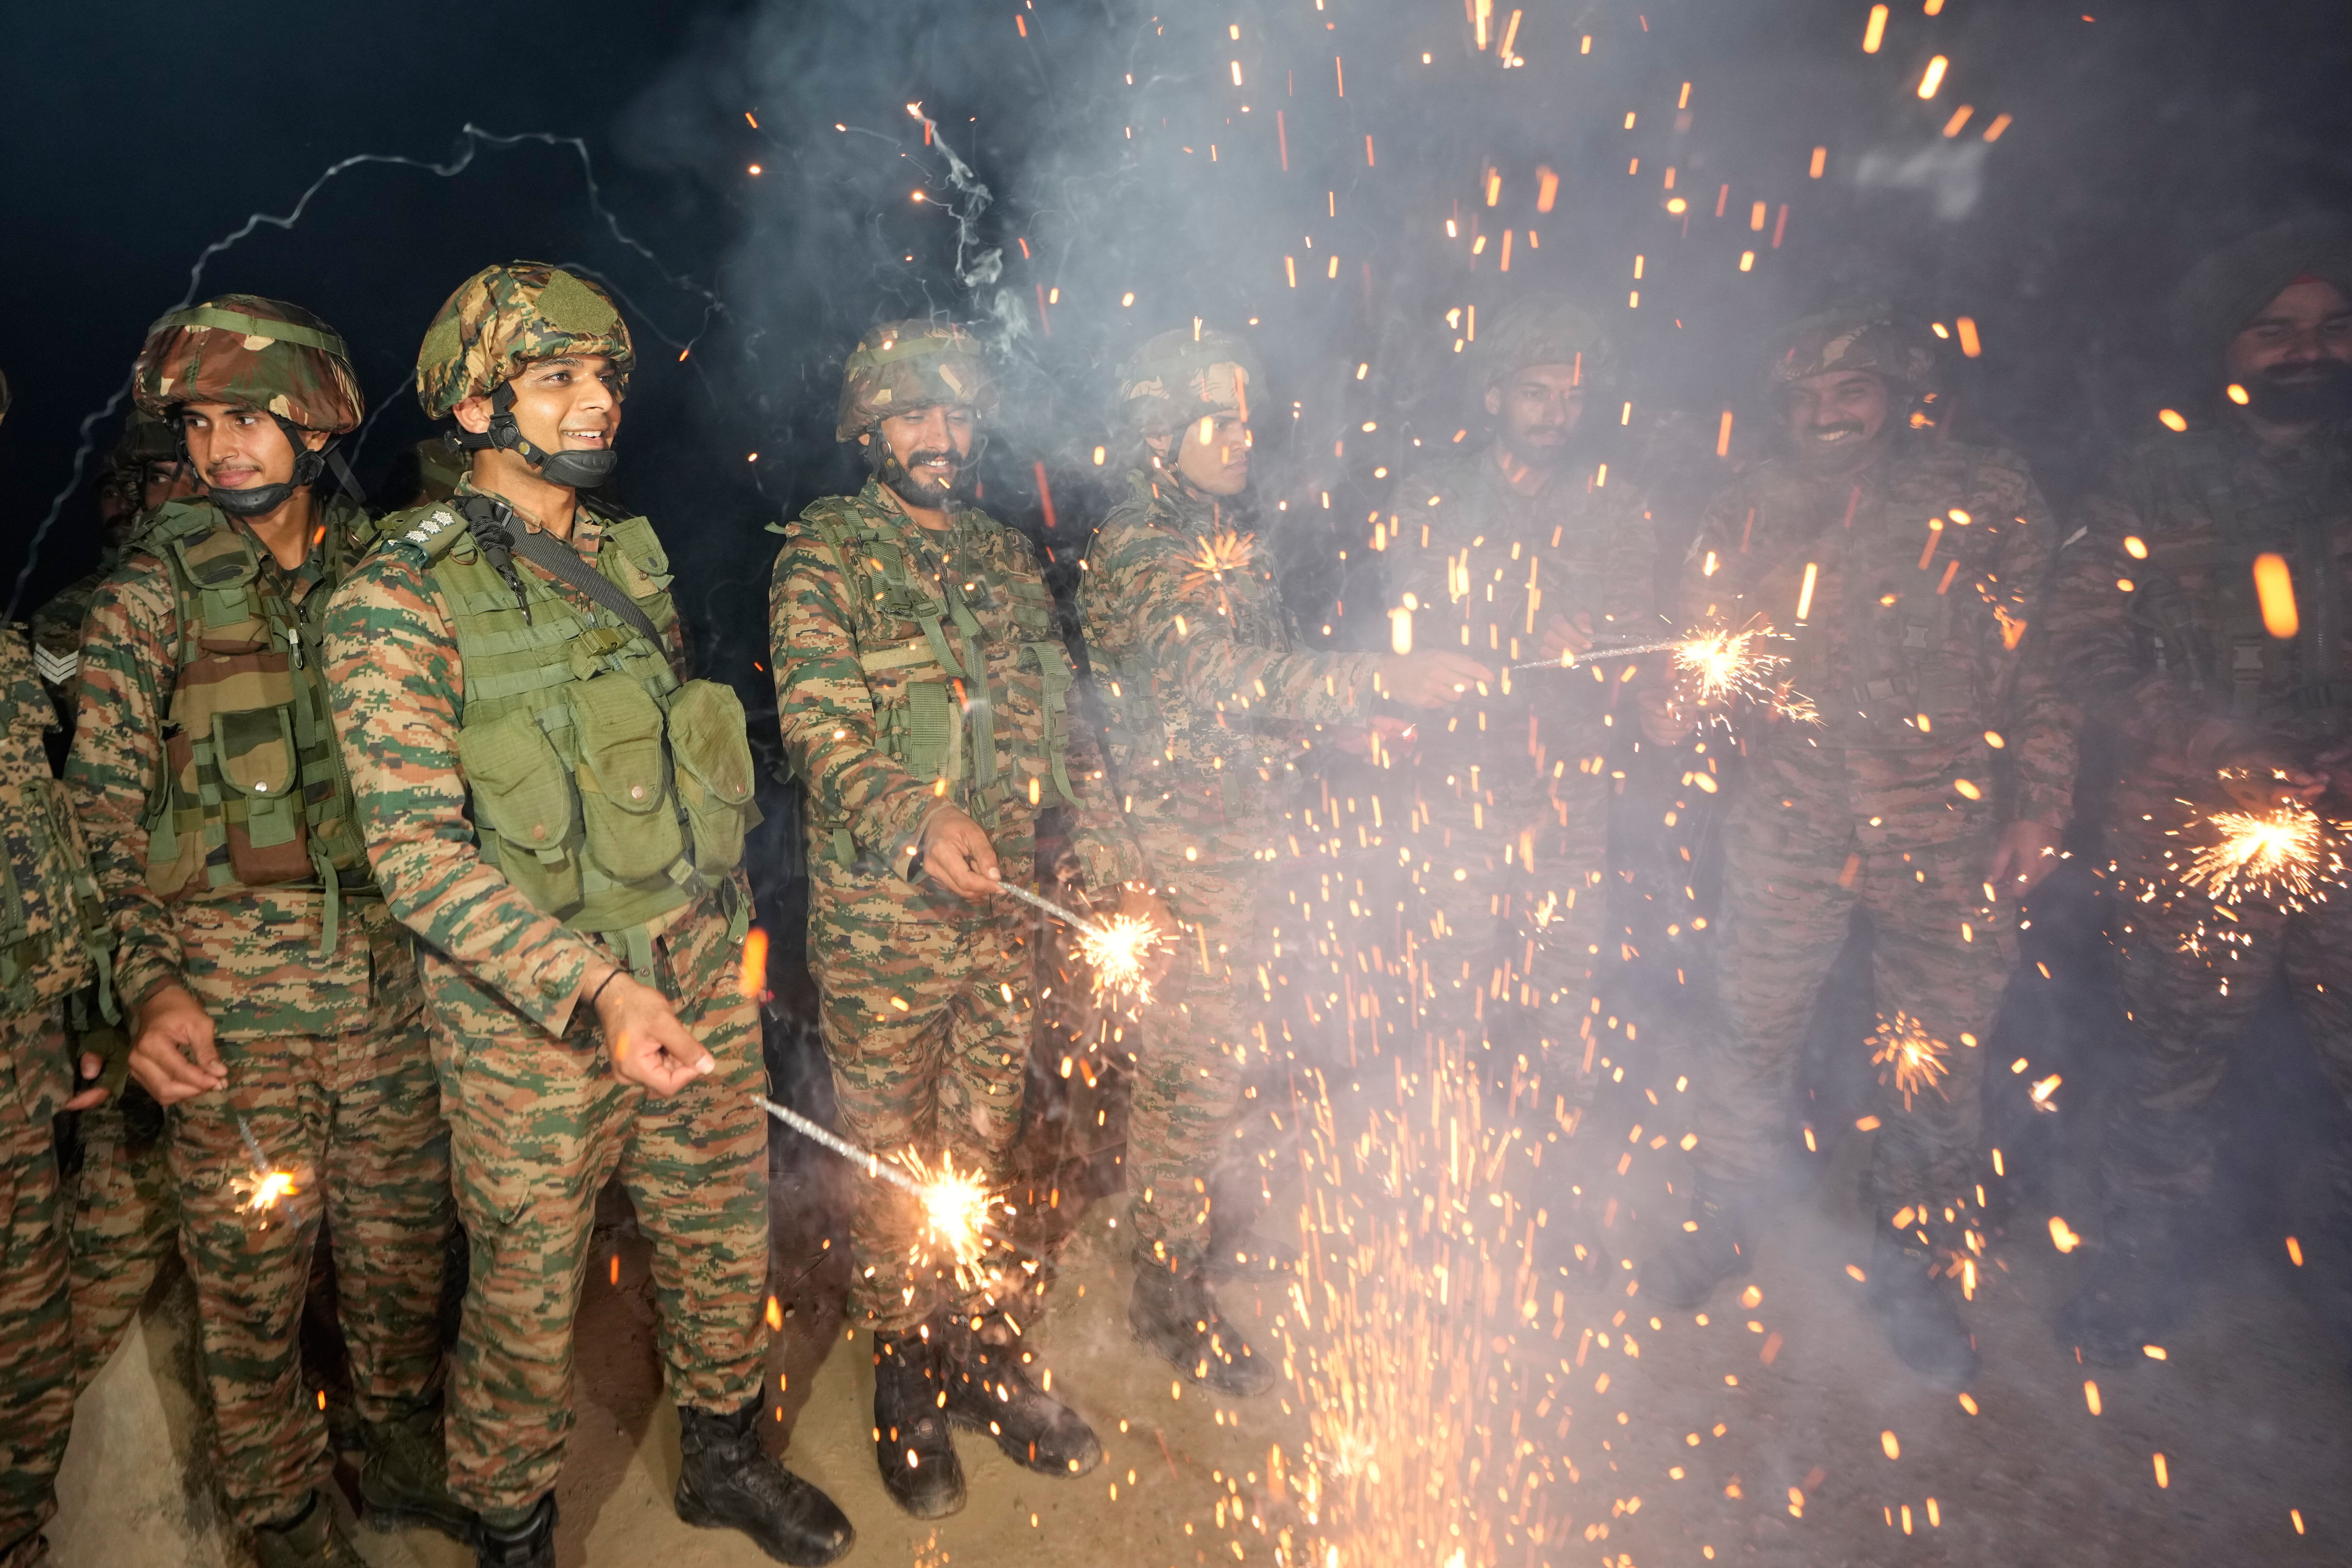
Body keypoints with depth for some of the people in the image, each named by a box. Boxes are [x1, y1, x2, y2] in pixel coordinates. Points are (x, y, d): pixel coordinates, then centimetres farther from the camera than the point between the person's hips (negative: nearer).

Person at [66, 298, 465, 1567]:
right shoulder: (151, 596, -2)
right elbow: (103, 806, -4)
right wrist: (150, 984, -16)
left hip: (389, 975, 3)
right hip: (233, 995, -2)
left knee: (403, 1245, 14)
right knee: (251, 1271, 7)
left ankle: (404, 1458, 36)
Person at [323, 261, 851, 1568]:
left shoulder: (633, 556, 8)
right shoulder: (402, 599, -12)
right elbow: (418, 851, -17)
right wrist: (594, 987, -27)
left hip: (699, 977, 6)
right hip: (538, 1016, -5)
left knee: (727, 1239, 18)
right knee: (531, 1289, 11)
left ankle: (725, 1456, 43)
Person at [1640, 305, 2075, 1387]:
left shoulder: (1989, 502, 2)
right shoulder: (1752, 512, 5)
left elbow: (2039, 664, 5)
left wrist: (2041, 804, -2)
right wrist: (1678, 701, -10)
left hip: (1947, 838, 0)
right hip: (1791, 822, 1)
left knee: (1937, 1065, 7)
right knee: (1756, 1032, 9)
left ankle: (1914, 1270, 30)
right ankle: (1718, 1224, 32)